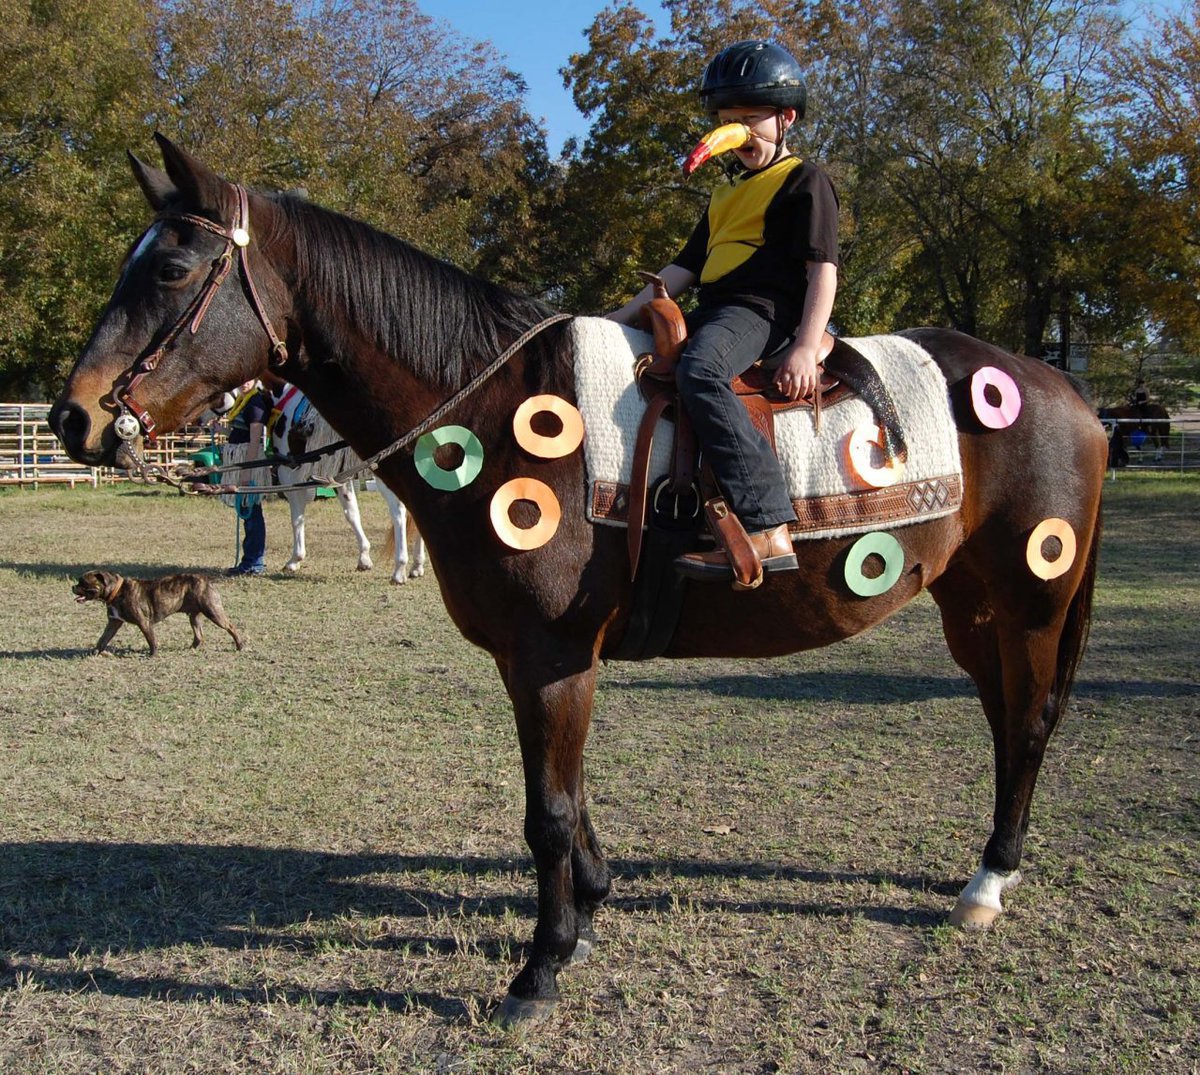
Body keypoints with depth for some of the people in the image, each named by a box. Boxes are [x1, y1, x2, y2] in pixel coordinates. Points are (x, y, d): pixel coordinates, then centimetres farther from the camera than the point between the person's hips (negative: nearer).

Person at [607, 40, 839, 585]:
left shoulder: (803, 181, 3)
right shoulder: (725, 195, 29)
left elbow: (823, 269, -7)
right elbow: (685, 267, 27)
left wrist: (806, 347, -20)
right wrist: (622, 316, 17)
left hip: (762, 309, -9)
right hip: (711, 311, 10)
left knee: (700, 371, -39)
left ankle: (769, 533, -45)